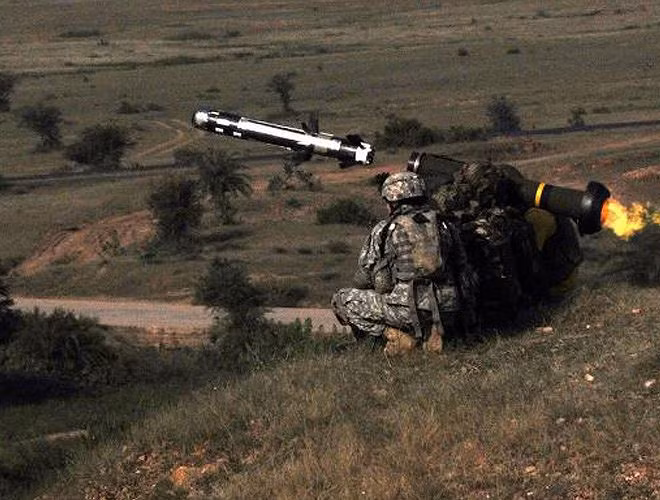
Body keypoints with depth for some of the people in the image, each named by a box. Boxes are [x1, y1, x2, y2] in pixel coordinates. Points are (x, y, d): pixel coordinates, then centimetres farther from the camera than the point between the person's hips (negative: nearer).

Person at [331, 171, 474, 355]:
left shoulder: (384, 230, 4)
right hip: (446, 314, 4)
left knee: (342, 300, 12)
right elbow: (461, 267, 22)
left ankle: (393, 334, -5)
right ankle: (431, 332, 9)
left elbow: (362, 280, 9)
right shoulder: (445, 225, 14)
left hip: (407, 309, -4)